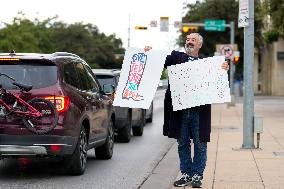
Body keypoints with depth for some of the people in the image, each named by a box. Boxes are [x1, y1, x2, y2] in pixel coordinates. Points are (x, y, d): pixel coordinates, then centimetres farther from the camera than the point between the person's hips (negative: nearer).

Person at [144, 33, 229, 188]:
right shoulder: (176, 57, 10)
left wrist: (224, 70, -20)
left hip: (199, 110, -2)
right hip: (180, 110, 2)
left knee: (200, 144, 3)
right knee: (182, 143, 10)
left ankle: (197, 175, 14)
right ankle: (186, 174, 21)